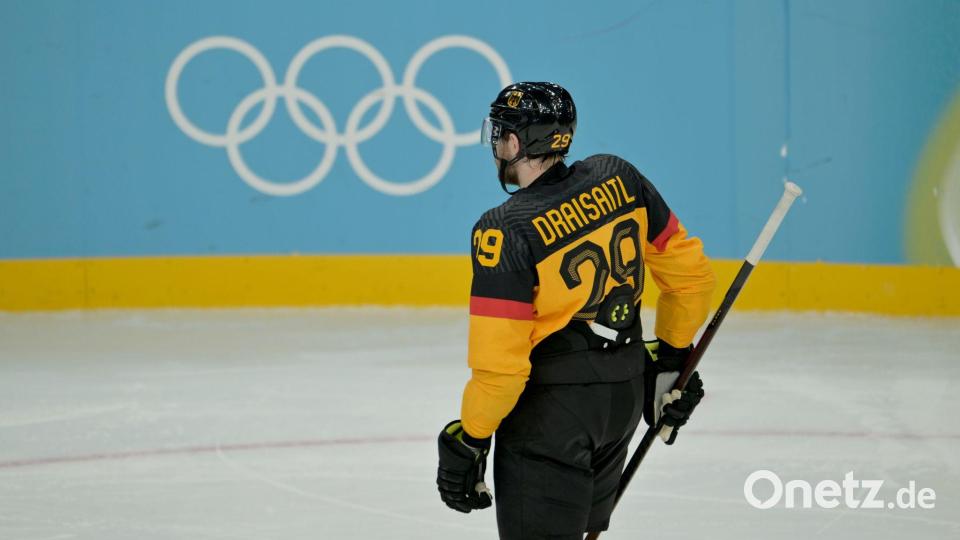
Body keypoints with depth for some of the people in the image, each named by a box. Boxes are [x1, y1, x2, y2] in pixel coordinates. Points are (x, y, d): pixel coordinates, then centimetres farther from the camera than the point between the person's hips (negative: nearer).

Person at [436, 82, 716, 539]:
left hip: (550, 409, -7)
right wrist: (672, 358, 18)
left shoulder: (505, 231, -20)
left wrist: (467, 441, -8)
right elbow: (691, 275, 6)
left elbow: (499, 365, -21)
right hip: (627, 395, 7)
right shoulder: (618, 178, -3)